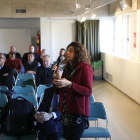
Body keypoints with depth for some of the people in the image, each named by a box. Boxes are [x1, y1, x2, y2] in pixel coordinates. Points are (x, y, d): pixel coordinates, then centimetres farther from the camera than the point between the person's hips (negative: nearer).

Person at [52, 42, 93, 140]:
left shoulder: (85, 68, -7)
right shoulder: (67, 68, 14)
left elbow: (88, 91, -16)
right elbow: (58, 91, 15)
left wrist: (69, 84, -25)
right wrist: (57, 78, -2)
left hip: (78, 114, -7)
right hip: (66, 113, 7)